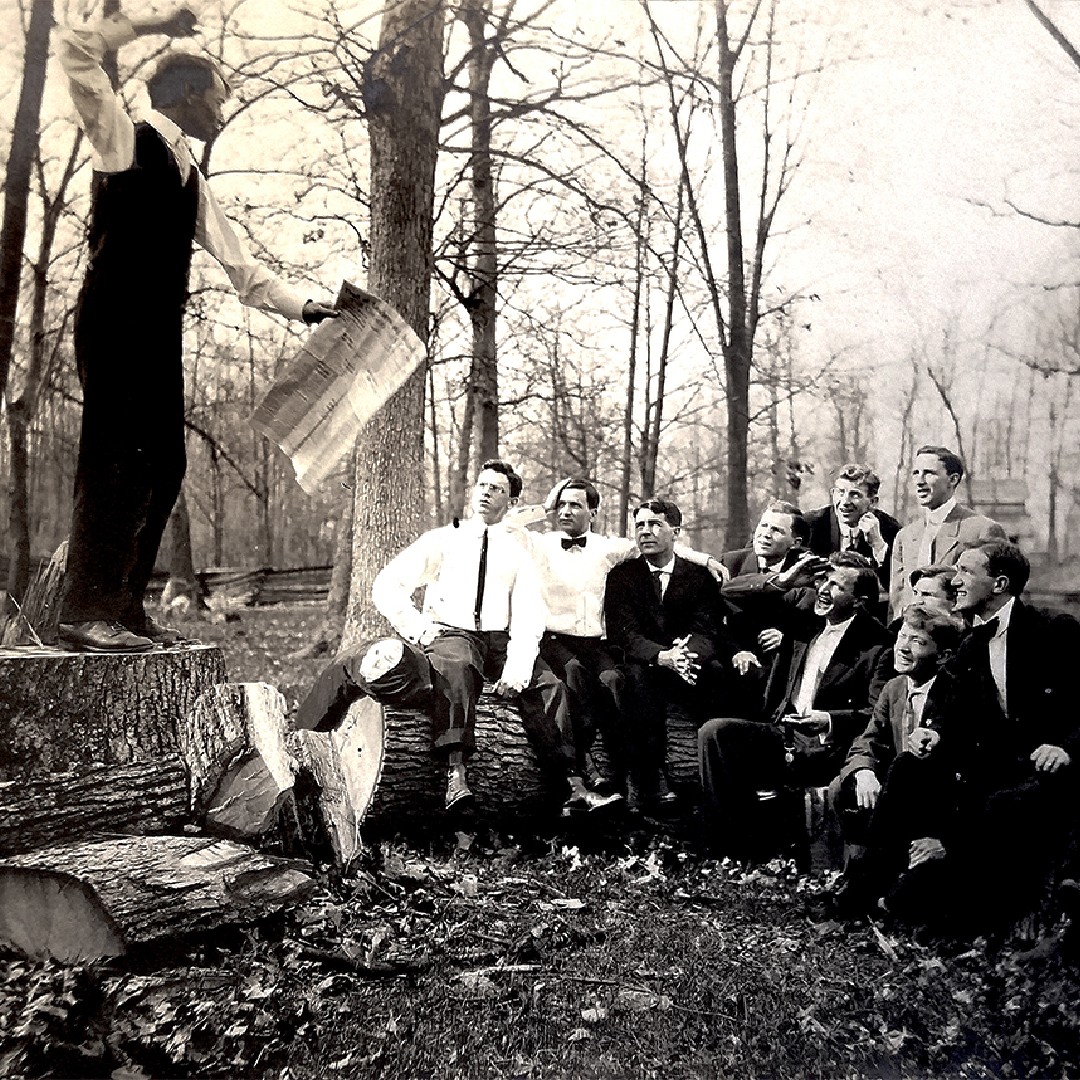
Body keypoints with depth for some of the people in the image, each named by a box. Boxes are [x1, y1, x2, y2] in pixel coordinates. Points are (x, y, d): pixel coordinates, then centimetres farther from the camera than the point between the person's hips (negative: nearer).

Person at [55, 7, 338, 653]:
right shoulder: (126, 138, 4)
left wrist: (305, 308, 20)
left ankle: (126, 609, 8)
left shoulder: (191, 180, 24)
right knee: (116, 459, -14)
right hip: (115, 325, -8)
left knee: (163, 466, 3)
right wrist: (154, 26, -1)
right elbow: (78, 51, -9)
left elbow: (238, 264, 25)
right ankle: (85, 615, -12)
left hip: (159, 335, 8)